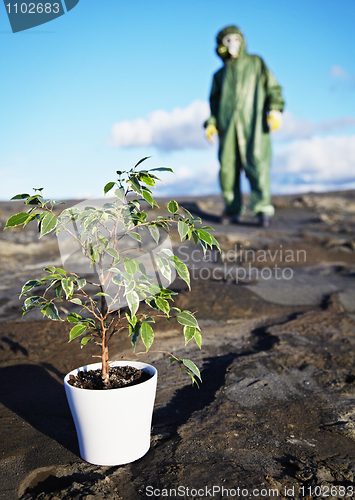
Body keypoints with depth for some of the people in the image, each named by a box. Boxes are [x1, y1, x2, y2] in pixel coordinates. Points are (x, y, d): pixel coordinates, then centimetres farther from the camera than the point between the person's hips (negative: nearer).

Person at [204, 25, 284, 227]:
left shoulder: (256, 63, 19)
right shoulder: (219, 75, 25)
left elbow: (273, 87, 13)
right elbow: (214, 102, 25)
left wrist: (275, 110, -3)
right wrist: (211, 123, 9)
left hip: (253, 121, -3)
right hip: (228, 124, 3)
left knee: (256, 161, -17)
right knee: (228, 166, -5)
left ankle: (263, 208, -20)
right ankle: (233, 210, 3)